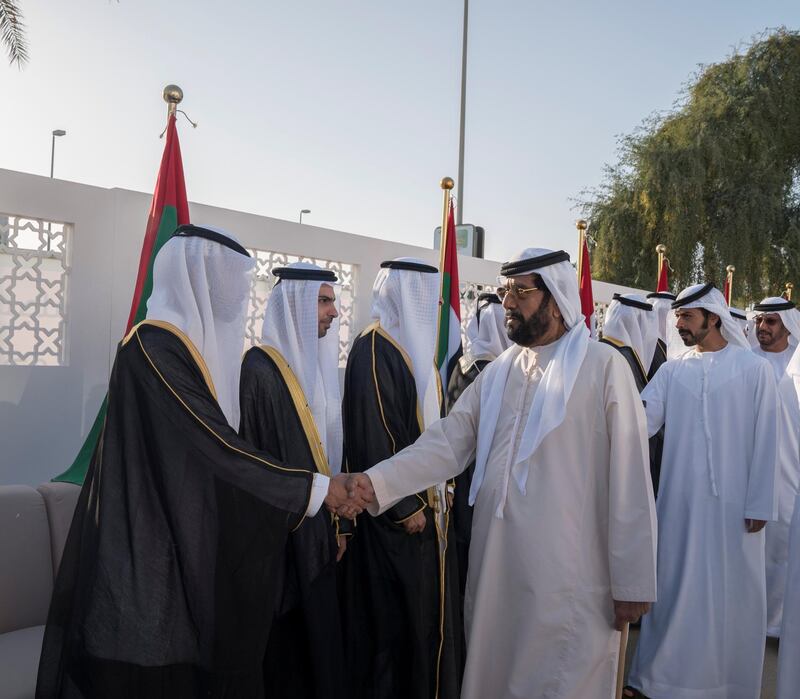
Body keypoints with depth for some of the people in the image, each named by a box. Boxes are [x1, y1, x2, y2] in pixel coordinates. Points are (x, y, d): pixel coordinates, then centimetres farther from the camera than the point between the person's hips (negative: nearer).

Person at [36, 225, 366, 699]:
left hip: (190, 543, 9)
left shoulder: (195, 347, 10)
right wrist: (314, 488, -14)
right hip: (153, 552, -9)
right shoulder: (154, 348, -19)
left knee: (192, 661, 14)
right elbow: (220, 449, -21)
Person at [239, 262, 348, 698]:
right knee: (286, 656, 5)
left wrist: (337, 523, 11)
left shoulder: (318, 366, 10)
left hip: (317, 536, 8)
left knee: (319, 647, 16)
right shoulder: (258, 369, -15)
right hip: (281, 539, -7)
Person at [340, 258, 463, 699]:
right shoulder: (374, 349, -16)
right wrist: (404, 506, -19)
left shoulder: (414, 346, 12)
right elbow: (372, 436, -21)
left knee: (426, 611, 17)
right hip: (398, 510, -9)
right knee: (395, 618, 4)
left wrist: (439, 490, 12)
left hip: (425, 501, 9)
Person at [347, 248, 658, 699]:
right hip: (496, 568, 6)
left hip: (570, 577, -5)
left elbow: (629, 479, -8)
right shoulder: (498, 372, 9)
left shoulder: (603, 366, -7)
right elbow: (448, 442, 2)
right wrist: (377, 481, -13)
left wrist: (632, 581, -7)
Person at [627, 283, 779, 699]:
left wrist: (759, 503, -6)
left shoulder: (754, 369, -1)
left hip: (735, 501, -2)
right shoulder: (671, 372, 5)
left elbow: (764, 441, -3)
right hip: (680, 498, 2)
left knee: (732, 591, 9)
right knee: (674, 587, 10)